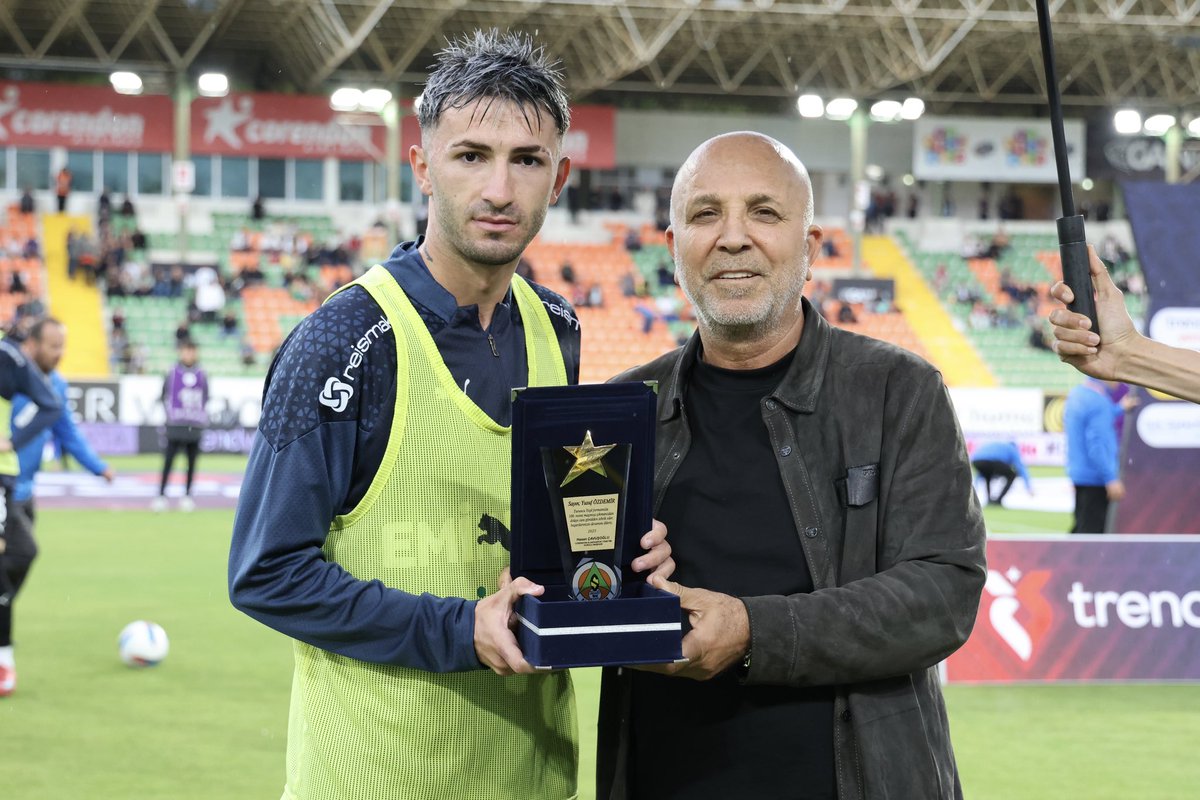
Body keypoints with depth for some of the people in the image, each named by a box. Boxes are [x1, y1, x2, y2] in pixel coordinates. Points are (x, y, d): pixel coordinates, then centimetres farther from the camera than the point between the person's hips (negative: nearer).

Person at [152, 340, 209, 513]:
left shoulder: (202, 374, 7)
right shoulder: (173, 373, 1)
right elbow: (165, 396, 6)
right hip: (175, 425, -2)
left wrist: (203, 417, 5)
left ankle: (187, 495, 12)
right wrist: (169, 413, -2)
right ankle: (161, 494, -4)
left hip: (195, 425, 2)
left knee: (192, 461, 4)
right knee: (168, 460, -5)